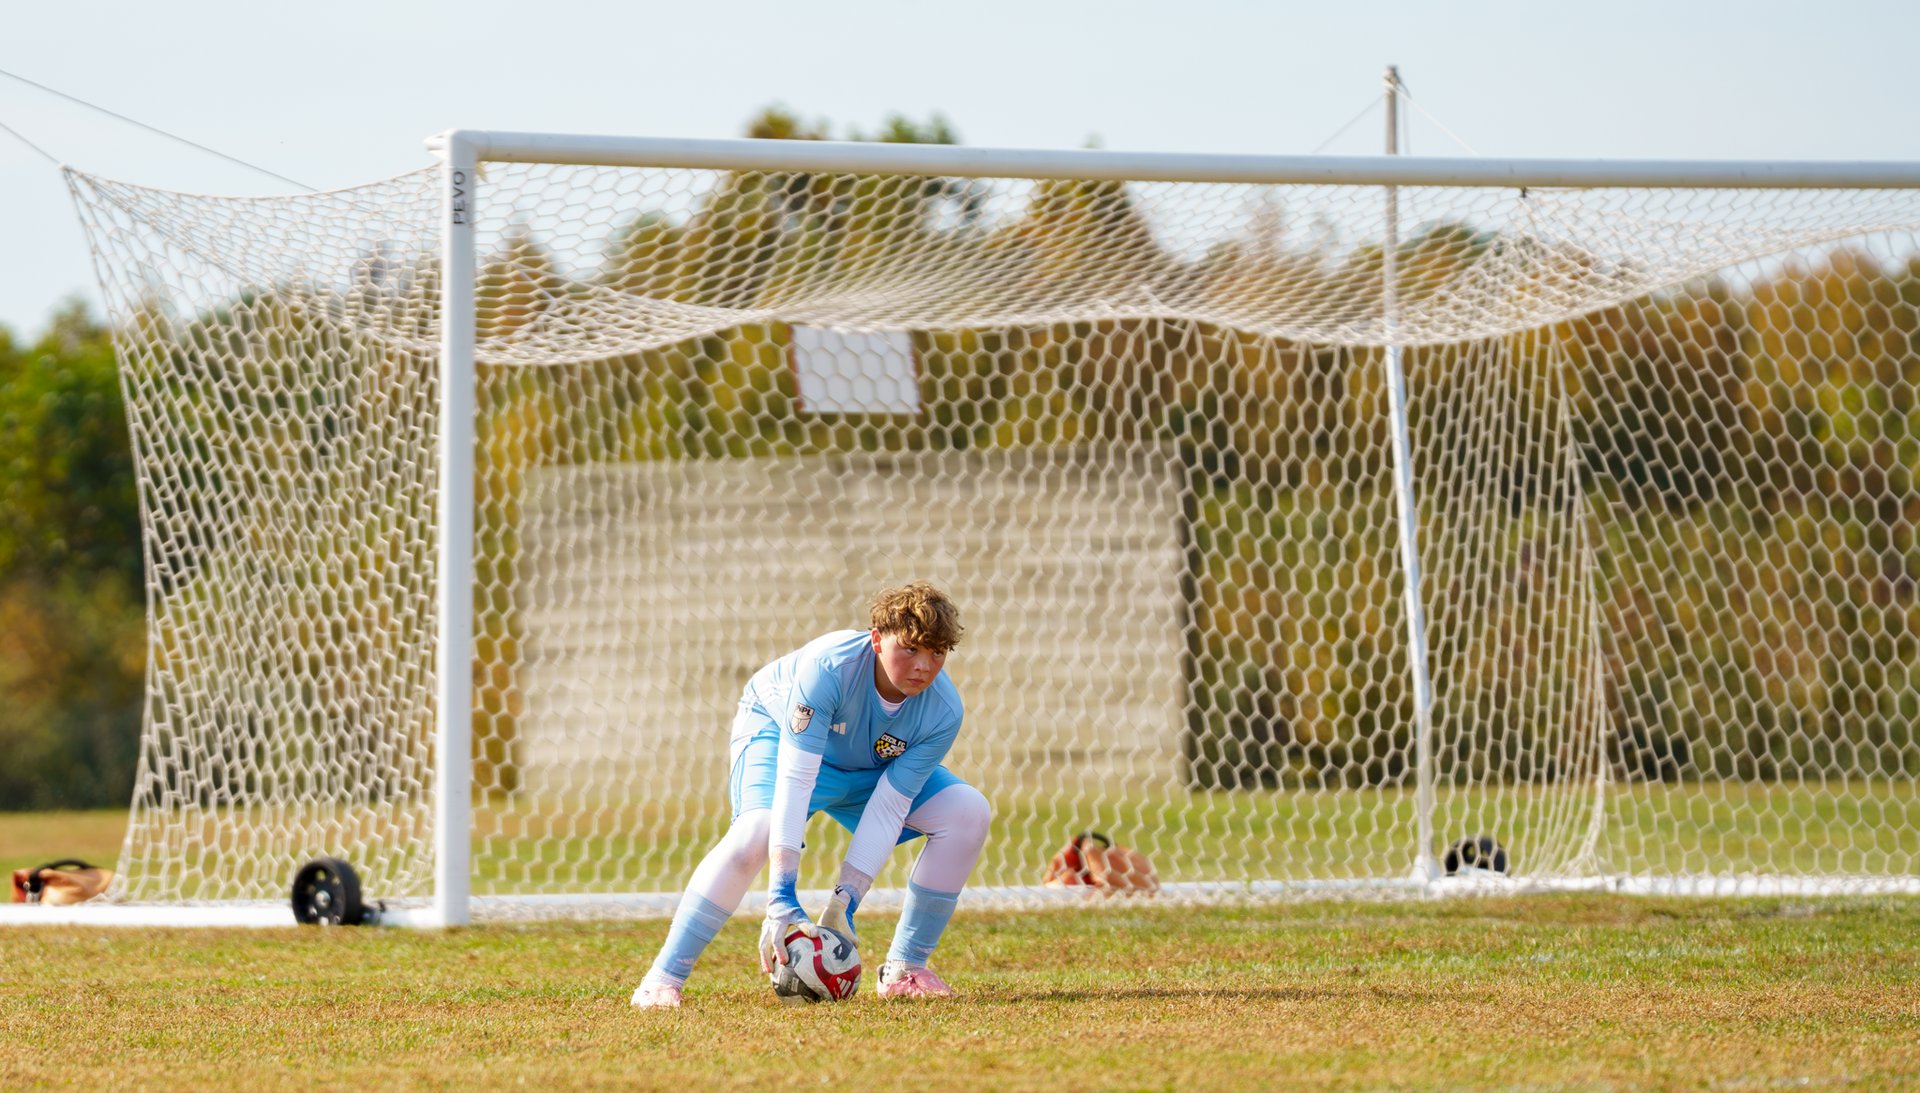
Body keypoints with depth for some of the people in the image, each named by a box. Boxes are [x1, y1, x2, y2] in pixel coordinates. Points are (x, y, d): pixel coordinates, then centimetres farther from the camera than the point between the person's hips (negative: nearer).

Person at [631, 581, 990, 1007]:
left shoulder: (943, 712, -27)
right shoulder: (828, 667, -39)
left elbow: (888, 808, -25)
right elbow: (795, 778, -42)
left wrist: (844, 902, -34)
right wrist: (781, 899, -48)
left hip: (873, 765, 5)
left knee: (968, 811, -15)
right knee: (757, 831, -35)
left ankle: (904, 971, -6)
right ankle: (663, 979, -26)